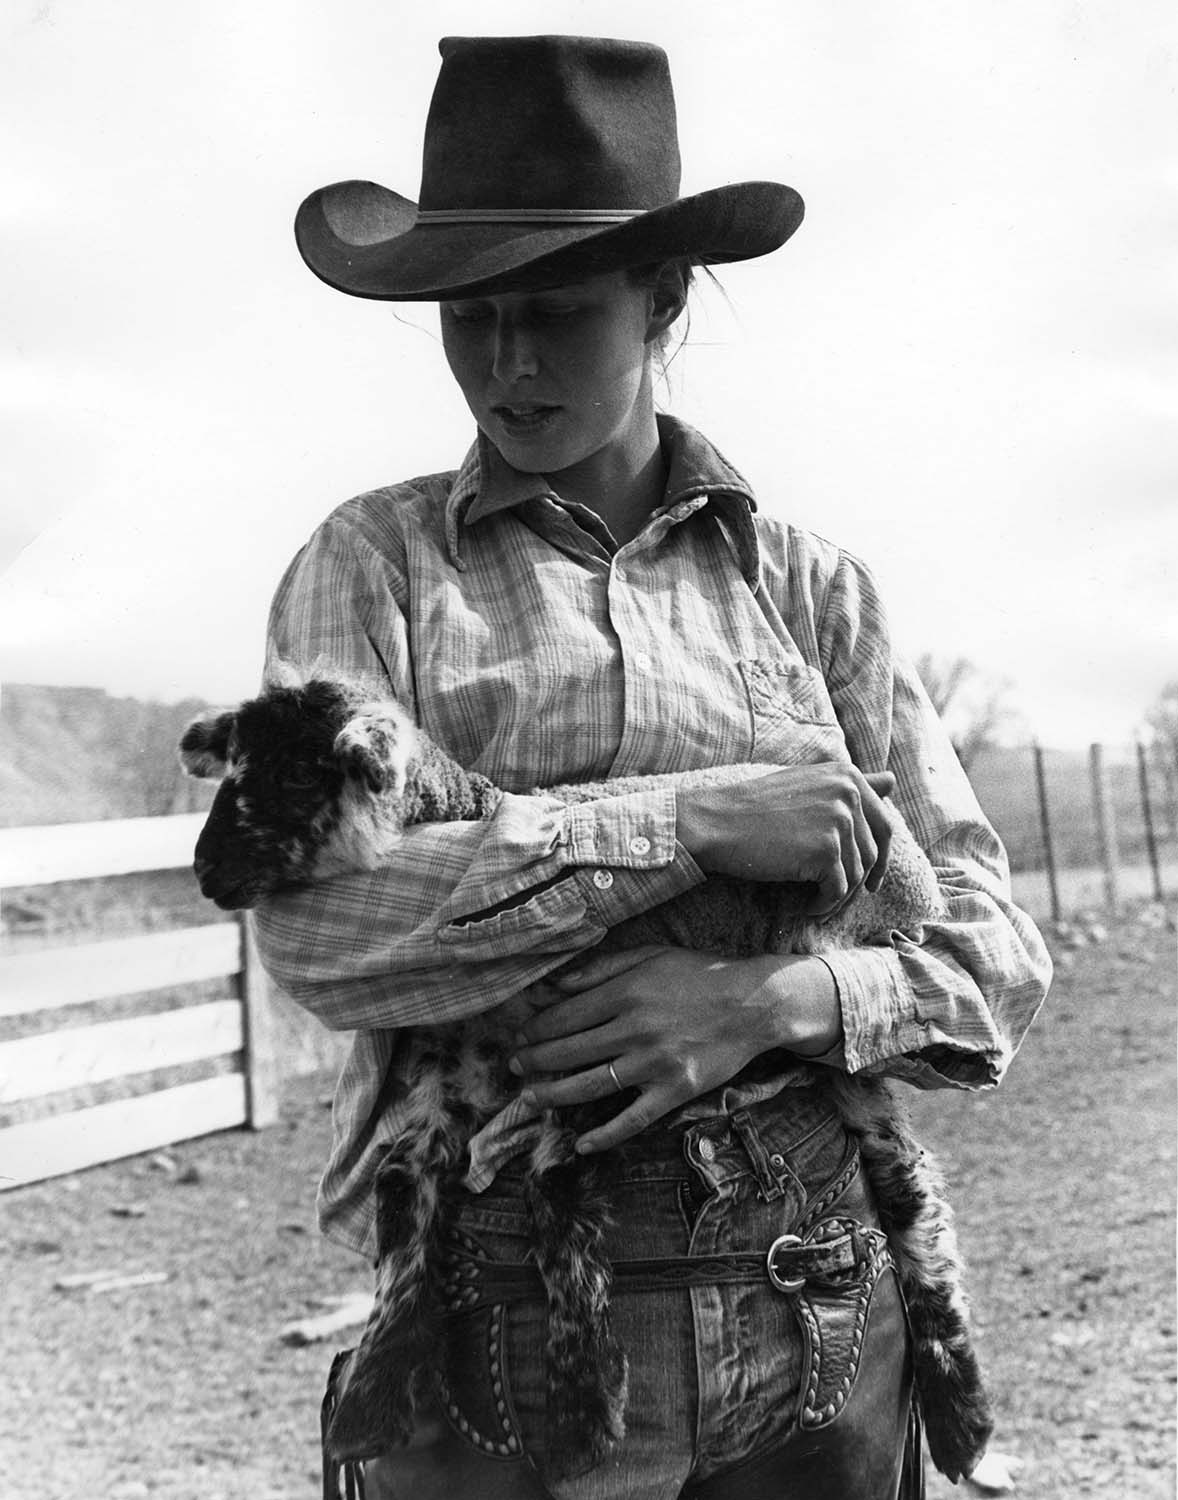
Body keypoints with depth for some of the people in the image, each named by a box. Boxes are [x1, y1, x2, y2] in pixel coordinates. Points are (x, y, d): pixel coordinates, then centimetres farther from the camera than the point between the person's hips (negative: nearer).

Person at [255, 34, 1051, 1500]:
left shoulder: (808, 585, 5)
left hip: (815, 1329, 2)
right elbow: (314, 922, -15)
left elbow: (992, 950, 3)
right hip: (497, 1350, -2)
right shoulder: (369, 565, 0)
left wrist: (775, 1001, -16)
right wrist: (693, 823, -20)